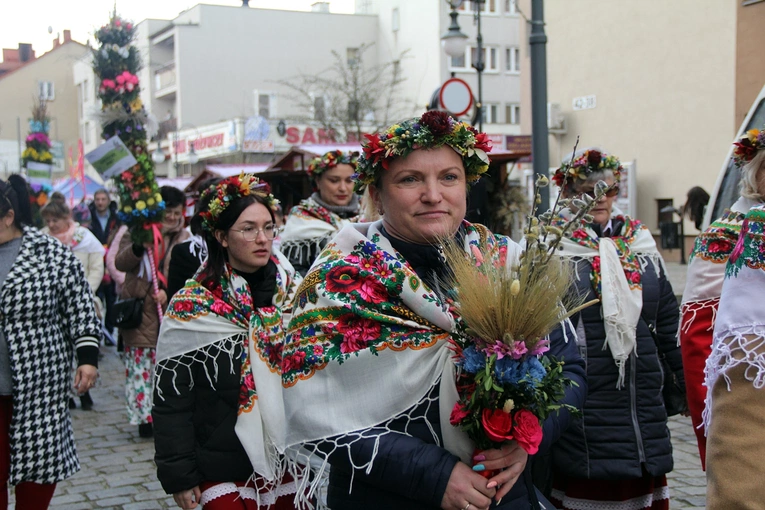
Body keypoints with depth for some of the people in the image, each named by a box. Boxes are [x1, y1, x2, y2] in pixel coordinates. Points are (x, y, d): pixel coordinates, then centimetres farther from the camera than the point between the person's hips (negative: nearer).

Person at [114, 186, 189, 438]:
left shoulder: (184, 239, 8)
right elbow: (120, 263, -11)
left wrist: (169, 291, -16)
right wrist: (139, 247, -30)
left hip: (168, 313, 2)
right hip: (139, 313, -1)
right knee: (140, 367, 0)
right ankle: (144, 416, 7)